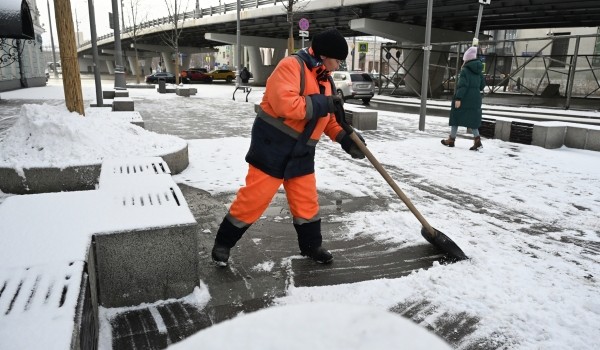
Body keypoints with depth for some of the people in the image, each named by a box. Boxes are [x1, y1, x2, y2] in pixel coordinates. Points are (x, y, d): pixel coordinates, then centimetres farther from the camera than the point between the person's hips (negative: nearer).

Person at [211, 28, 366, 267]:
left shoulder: (325, 79, 14)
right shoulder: (292, 66, -15)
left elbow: (327, 116, 19)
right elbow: (285, 104, -29)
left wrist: (343, 137, 4)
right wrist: (321, 104, -22)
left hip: (301, 153, 8)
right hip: (273, 146, -8)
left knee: (307, 201, 13)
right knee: (254, 197, -3)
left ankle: (311, 245, 31)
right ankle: (223, 242, 15)